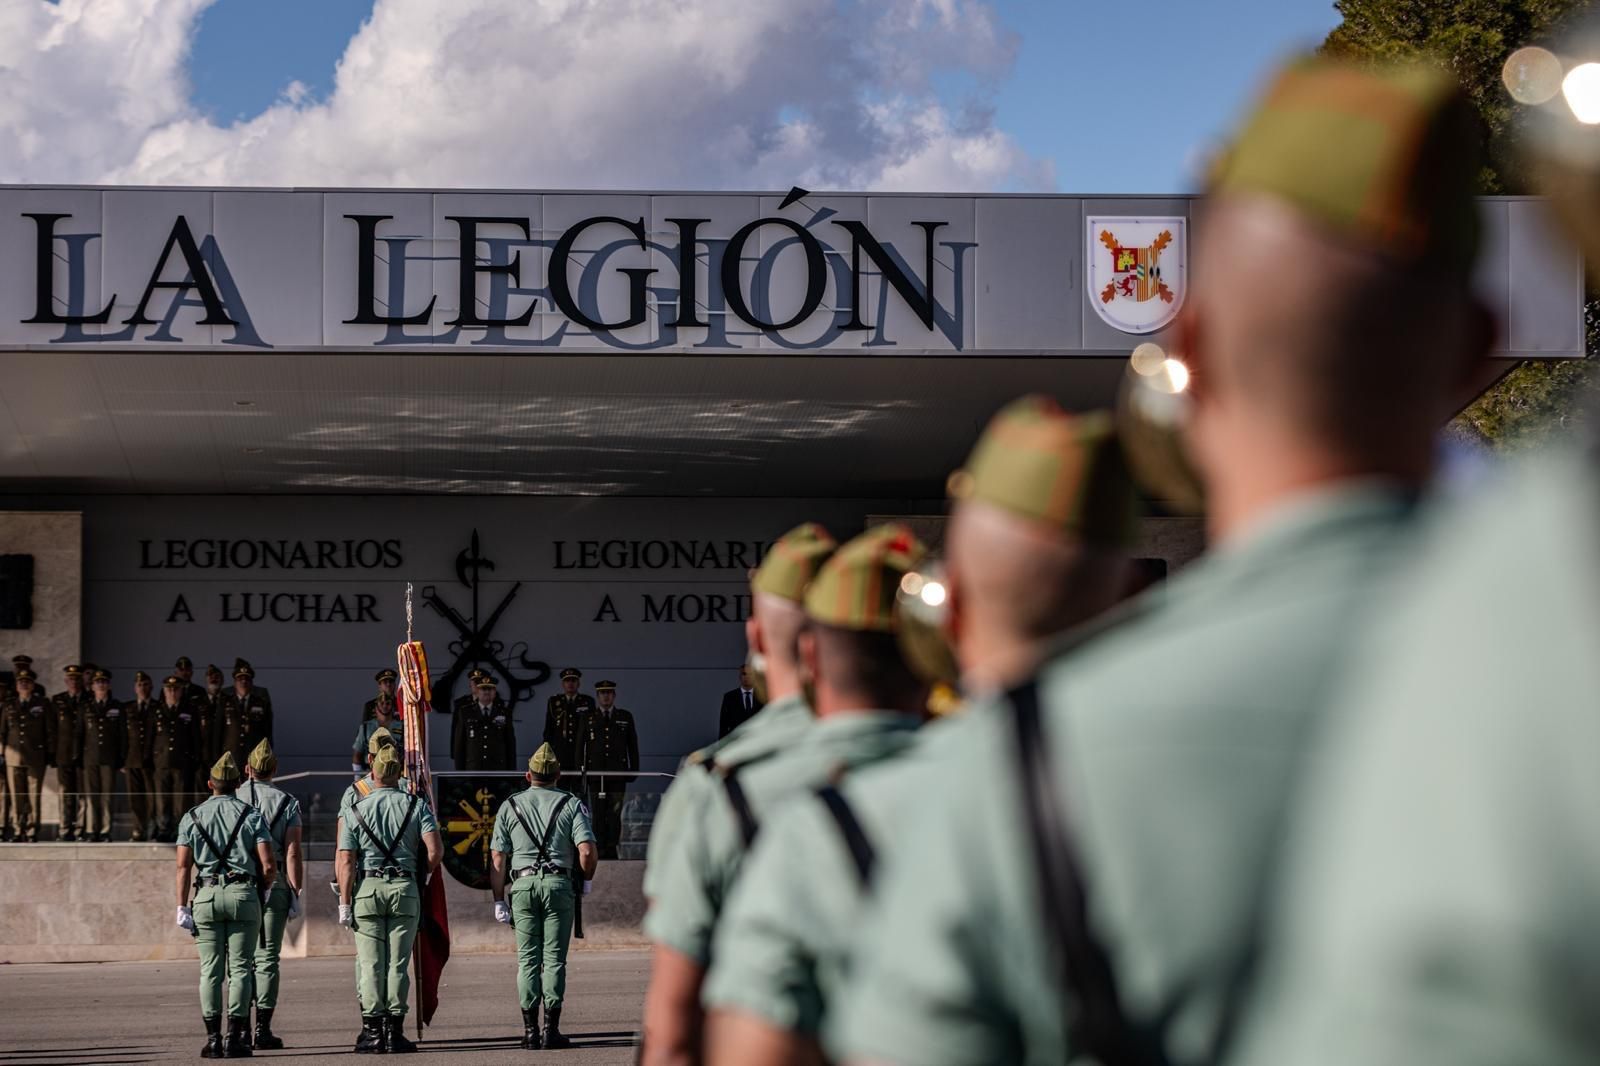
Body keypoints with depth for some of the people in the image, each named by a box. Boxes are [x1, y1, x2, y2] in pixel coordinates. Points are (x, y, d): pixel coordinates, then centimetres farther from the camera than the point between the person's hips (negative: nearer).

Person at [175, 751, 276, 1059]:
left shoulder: (193, 817, 8)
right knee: (240, 967, 0)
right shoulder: (251, 815, 4)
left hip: (206, 895, 1)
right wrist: (264, 888, 17)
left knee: (210, 969, 3)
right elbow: (268, 865, -3)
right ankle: (236, 1038, -6)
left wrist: (182, 907, 2)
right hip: (243, 894, -1)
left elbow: (183, 866, 0)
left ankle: (213, 1039, -2)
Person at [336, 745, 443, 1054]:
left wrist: (345, 903, -1)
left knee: (371, 964, 1)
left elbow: (346, 861, -4)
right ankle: (394, 1031, 1)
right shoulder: (417, 806, 2)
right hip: (404, 888, 1)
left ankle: (372, 1032, -1)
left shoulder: (357, 810, 1)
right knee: (398, 962, 3)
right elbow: (435, 849, -8)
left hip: (367, 889, -1)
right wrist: (424, 873, 12)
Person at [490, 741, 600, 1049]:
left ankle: (530, 1030, 0)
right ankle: (552, 1029, -3)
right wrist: (586, 879, 13)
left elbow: (497, 858, 6)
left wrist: (499, 900, 9)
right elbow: (587, 852, -6)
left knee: (528, 958, 4)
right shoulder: (571, 804, 5)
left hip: (523, 884, 1)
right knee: (554, 957, 0)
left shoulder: (510, 806, 10)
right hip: (559, 883, -1)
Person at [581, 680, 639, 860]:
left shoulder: (625, 717, 11)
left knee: (615, 814, -4)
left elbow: (633, 745, 13)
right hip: (596, 774, 0)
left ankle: (612, 848, 0)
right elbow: (580, 746, 10)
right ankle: (599, 849, 0)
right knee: (598, 814, -3)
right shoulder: (587, 718, 9)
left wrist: (634, 769, 7)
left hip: (617, 774, 0)